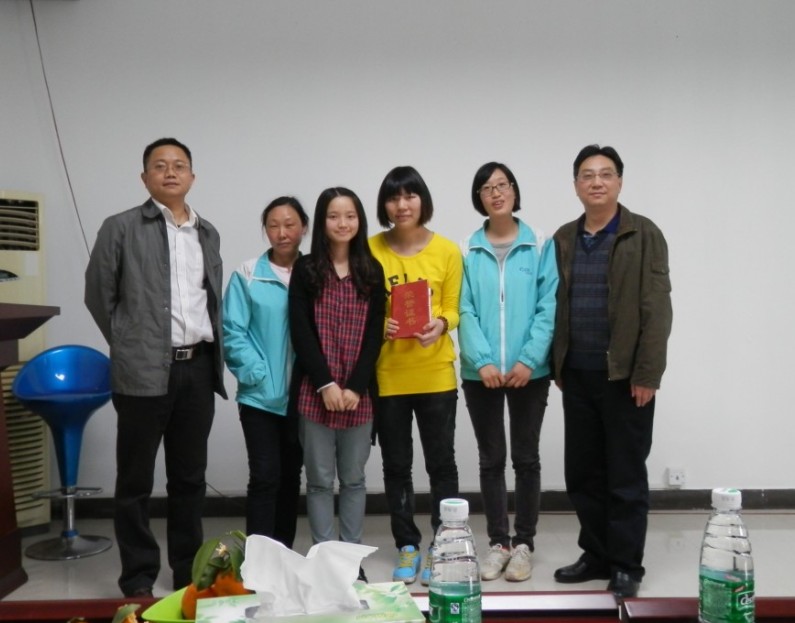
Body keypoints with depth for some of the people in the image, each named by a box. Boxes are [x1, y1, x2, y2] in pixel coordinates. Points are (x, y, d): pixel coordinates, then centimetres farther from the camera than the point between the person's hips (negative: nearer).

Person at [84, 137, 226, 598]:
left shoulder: (208, 233, 13)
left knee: (190, 477, 12)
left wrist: (212, 350, 11)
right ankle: (138, 579, 16)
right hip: (144, 372, -4)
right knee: (136, 481, 4)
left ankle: (189, 572, 24)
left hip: (199, 368, 4)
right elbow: (99, 296, 2)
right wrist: (129, 345, 4)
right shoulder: (121, 228, -1)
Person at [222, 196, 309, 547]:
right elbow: (233, 332, -6)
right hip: (261, 397, -3)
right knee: (265, 477, -4)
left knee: (291, 477, 13)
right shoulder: (247, 275, -3)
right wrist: (258, 375, -13)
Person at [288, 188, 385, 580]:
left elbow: (374, 334, 2)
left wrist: (355, 387, -8)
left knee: (353, 478, 9)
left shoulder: (372, 271, 7)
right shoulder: (305, 270, 3)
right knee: (320, 479, 4)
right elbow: (301, 332, -3)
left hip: (360, 392, 1)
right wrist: (325, 384, -12)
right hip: (315, 391, -1)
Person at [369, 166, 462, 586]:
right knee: (396, 466, 10)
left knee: (441, 462, 7)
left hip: (435, 373, 0)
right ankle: (408, 548, 25)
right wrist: (379, 326, -16)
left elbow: (453, 308, 3)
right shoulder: (371, 249, -2)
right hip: (387, 373, 1)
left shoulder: (447, 250, -1)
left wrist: (440, 324, -18)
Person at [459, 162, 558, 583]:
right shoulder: (467, 251, 3)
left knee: (526, 458, 8)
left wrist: (528, 360, -14)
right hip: (480, 372, 1)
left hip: (529, 370, -1)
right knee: (491, 460, 10)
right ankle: (498, 542, 22)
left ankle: (523, 543, 21)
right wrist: (482, 361, -14)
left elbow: (548, 308, -5)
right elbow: (465, 311, -2)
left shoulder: (540, 245, 0)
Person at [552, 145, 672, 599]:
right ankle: (596, 555, 26)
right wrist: (557, 366, 8)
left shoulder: (644, 235, -4)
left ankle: (626, 565, 17)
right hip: (577, 376, 5)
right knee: (582, 472, 11)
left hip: (625, 376, -5)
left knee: (626, 475, 4)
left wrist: (648, 373, -15)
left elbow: (657, 309, -9)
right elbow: (556, 307, 12)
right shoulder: (564, 239, 11)